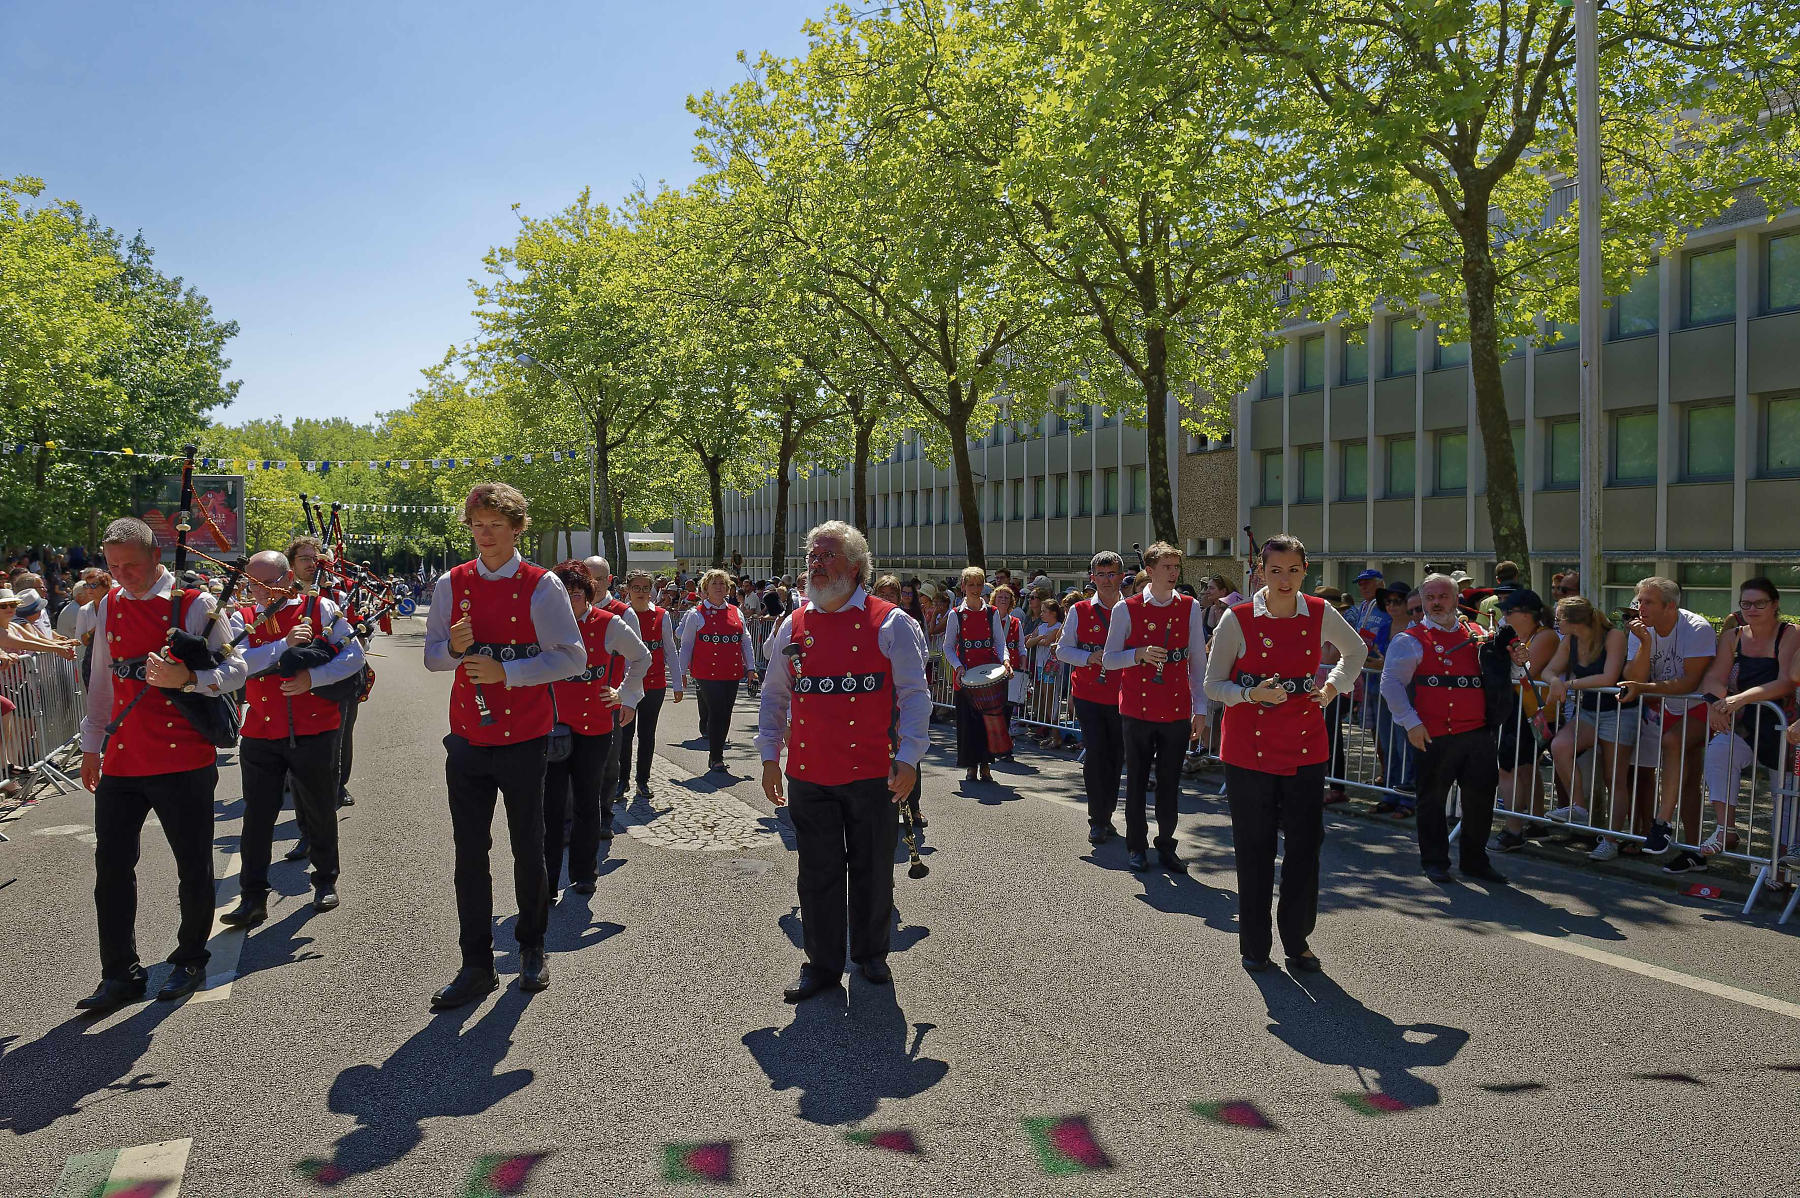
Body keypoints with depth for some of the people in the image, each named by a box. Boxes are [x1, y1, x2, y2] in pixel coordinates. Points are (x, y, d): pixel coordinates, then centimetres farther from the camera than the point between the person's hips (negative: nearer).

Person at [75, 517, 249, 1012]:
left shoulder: (194, 605, -7)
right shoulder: (110, 606, 10)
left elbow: (235, 670, -8)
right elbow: (102, 679, 18)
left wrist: (186, 678, -26)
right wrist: (91, 744, 20)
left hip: (183, 761, -5)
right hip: (121, 761, 5)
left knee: (193, 866, 6)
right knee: (112, 865, 6)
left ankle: (191, 960, 25)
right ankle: (120, 974, 18)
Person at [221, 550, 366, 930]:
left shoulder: (319, 609, 0)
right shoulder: (244, 620, 7)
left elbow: (355, 654, -4)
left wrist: (313, 677, -16)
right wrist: (284, 644, -21)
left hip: (314, 729, -2)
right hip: (260, 733, 2)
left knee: (319, 810, 10)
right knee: (257, 815, 2)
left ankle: (325, 881, 29)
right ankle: (252, 897, 10)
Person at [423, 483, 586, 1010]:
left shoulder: (542, 586, -6)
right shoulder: (452, 584, 5)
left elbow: (572, 657, -10)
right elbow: (431, 655, 10)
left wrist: (505, 671, -19)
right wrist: (453, 648, -13)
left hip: (524, 740, -3)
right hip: (467, 740, 3)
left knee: (528, 851, 10)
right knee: (469, 854, 5)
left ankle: (532, 949, 29)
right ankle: (476, 966, 16)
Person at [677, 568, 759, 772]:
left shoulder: (736, 613, 13)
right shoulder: (697, 615, 2)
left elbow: (746, 642, 16)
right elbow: (686, 644, 4)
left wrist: (750, 667, 11)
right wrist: (682, 671, 2)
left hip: (732, 673, 4)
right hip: (707, 674, -4)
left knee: (725, 715, 7)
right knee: (716, 713, -10)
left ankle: (716, 753, 20)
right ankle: (715, 758, -2)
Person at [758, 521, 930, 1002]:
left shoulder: (891, 623, -4)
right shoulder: (792, 627, 7)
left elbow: (914, 694, -4)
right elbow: (774, 695, 15)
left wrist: (908, 758, -10)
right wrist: (769, 756, 11)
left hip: (871, 775, -2)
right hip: (809, 776, 3)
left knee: (872, 871, 11)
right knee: (818, 873, 8)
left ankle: (871, 955, 30)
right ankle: (823, 964, 22)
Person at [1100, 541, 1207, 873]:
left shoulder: (1190, 608, 3)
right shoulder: (1126, 609, -3)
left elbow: (1198, 662, 6)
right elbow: (1109, 659, 1)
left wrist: (1201, 709, 3)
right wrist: (1139, 654, -18)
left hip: (1177, 710, 1)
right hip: (1137, 708, -1)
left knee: (1170, 782, 8)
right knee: (1137, 780, 8)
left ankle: (1166, 847, 22)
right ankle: (1136, 846, 23)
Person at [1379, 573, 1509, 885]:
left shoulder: (1476, 635, 15)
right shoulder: (1411, 640, 0)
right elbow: (1391, 683, -6)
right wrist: (1410, 722, -13)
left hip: (1478, 732, 4)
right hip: (1435, 736, -4)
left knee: (1481, 795, 8)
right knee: (1432, 798, 3)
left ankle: (1475, 861, 24)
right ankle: (1435, 861, 19)